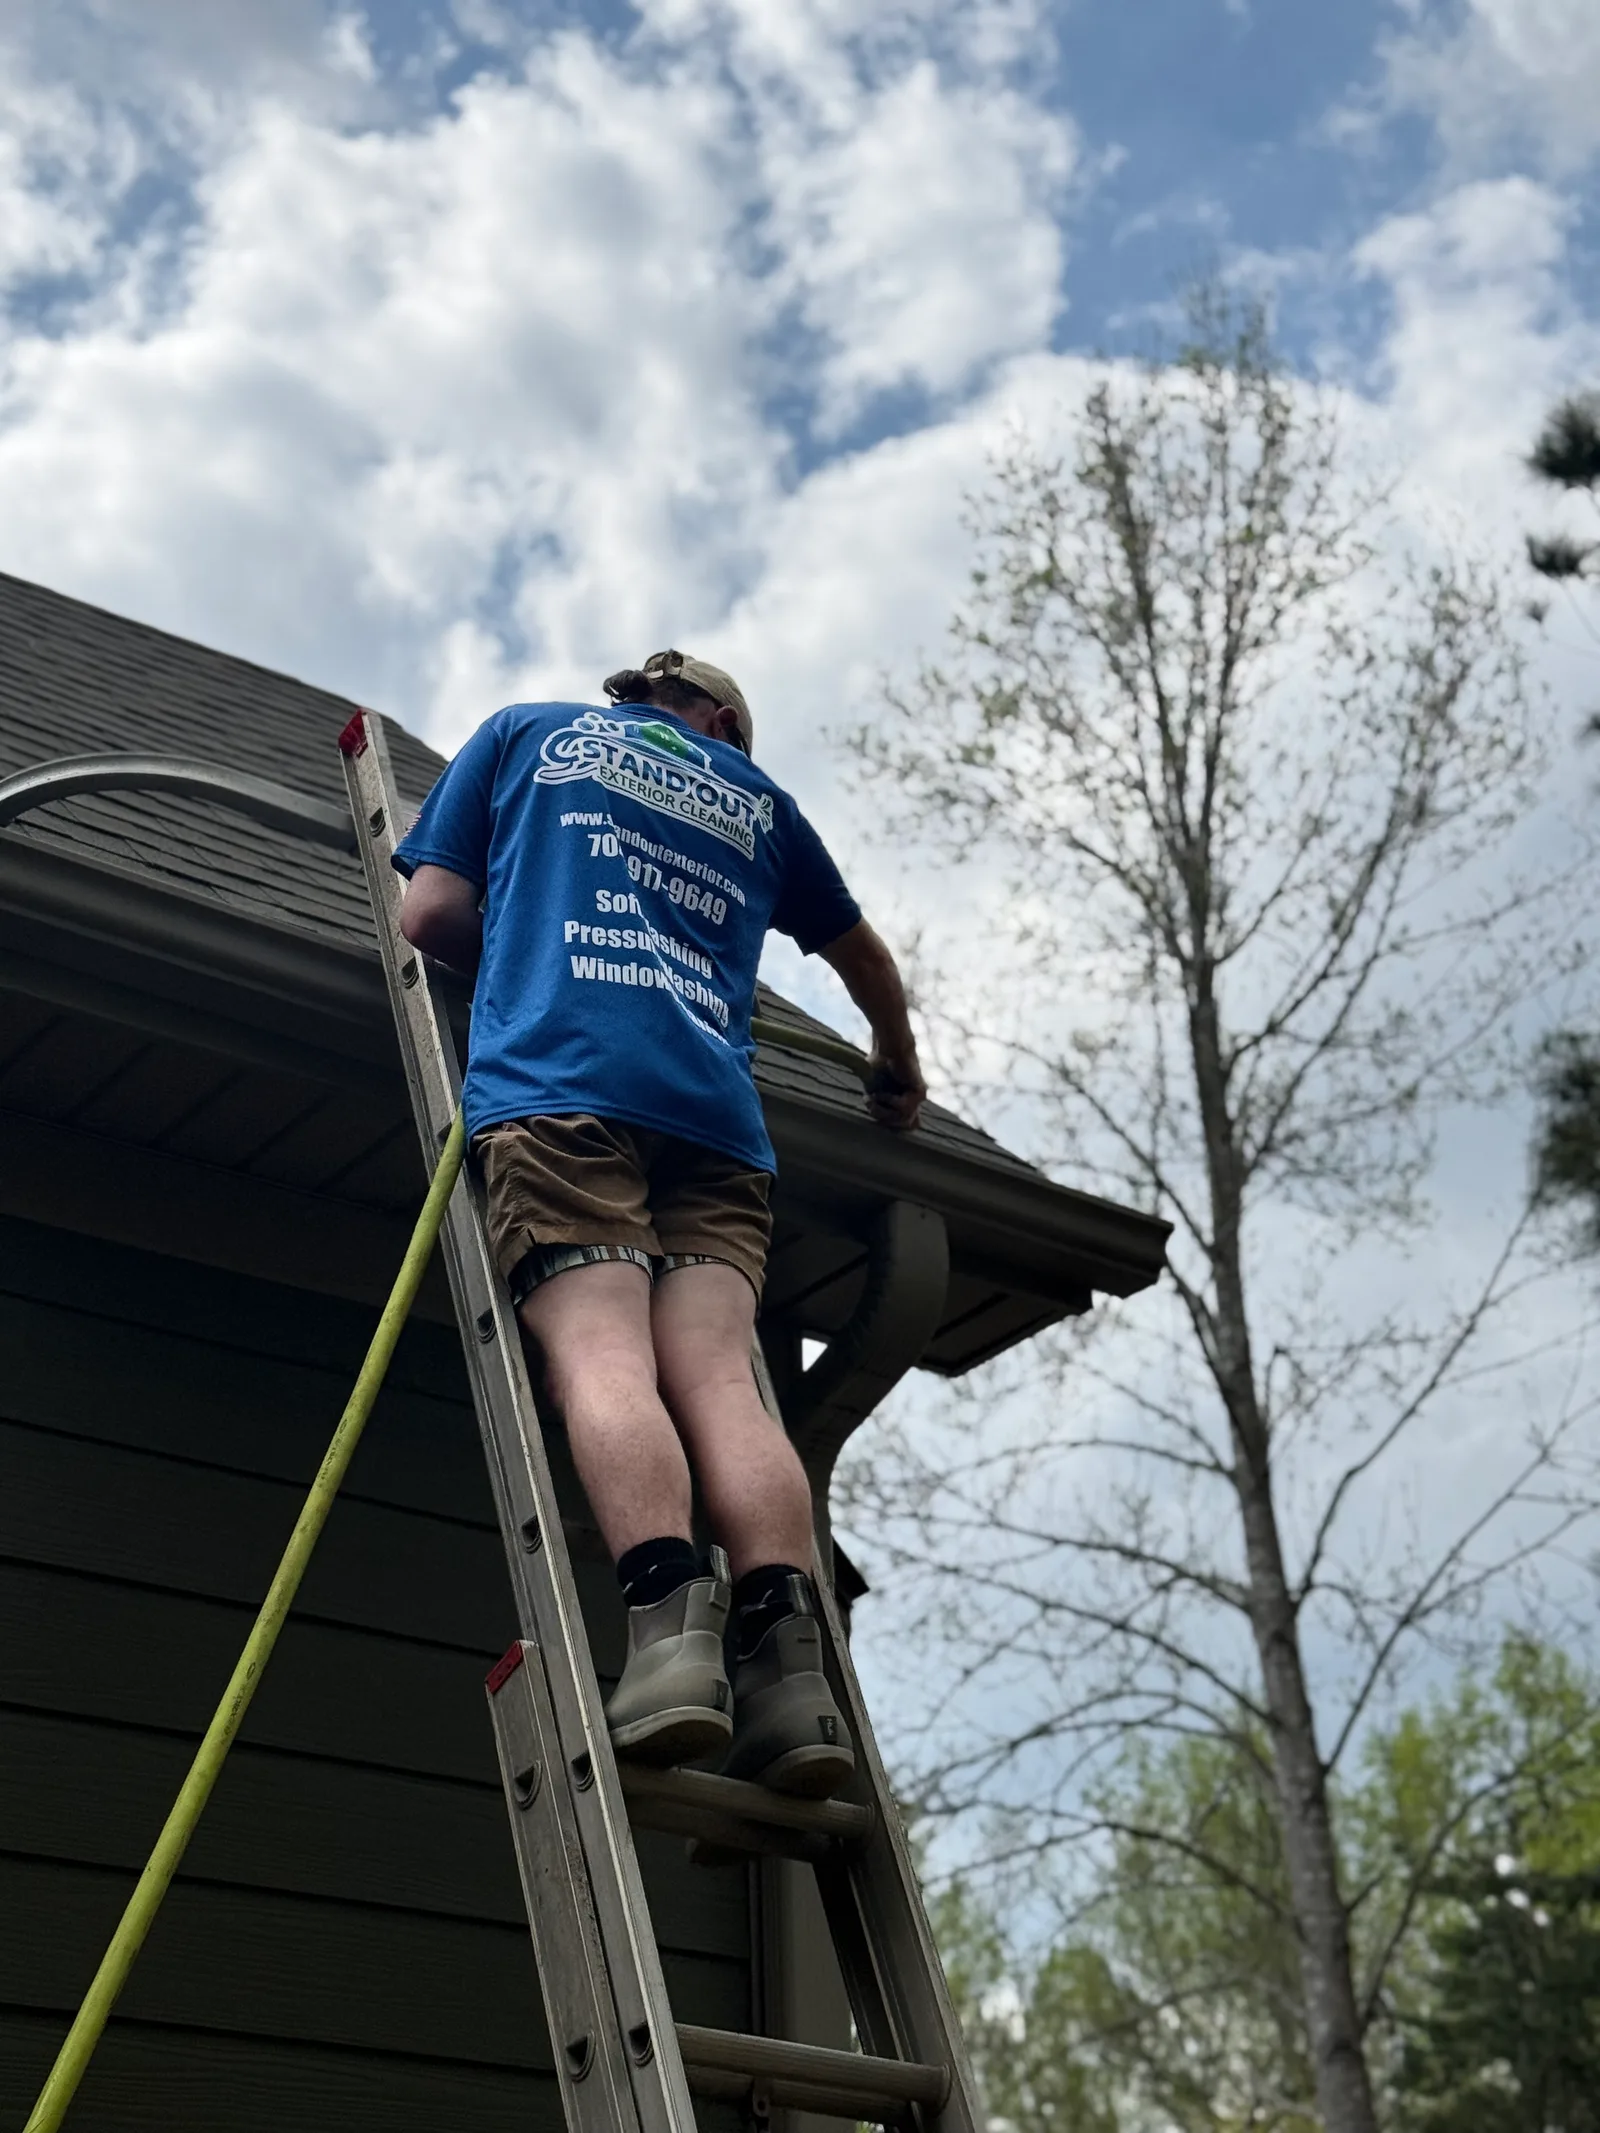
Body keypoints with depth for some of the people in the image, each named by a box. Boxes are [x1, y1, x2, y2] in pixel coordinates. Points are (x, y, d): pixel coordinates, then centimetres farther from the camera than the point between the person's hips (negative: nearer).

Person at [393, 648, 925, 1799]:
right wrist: (899, 1074, 62)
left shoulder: (526, 734, 28)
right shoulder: (754, 795, 33)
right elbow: (866, 958, 45)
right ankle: (785, 1645, -28)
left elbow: (431, 914, 20)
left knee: (600, 1356, -17)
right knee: (718, 1374, -10)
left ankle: (668, 1610, -38)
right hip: (716, 1106, 2)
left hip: (555, 1078, -2)